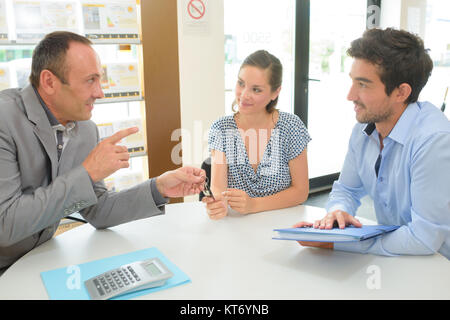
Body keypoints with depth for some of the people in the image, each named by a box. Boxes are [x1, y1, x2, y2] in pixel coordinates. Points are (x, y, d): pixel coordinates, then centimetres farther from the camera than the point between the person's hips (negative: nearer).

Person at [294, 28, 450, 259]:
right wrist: (338, 212, -12)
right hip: (393, 258, 6)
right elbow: (346, 189, 11)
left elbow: (425, 238, -26)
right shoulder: (363, 129, -1)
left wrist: (335, 243, -23)